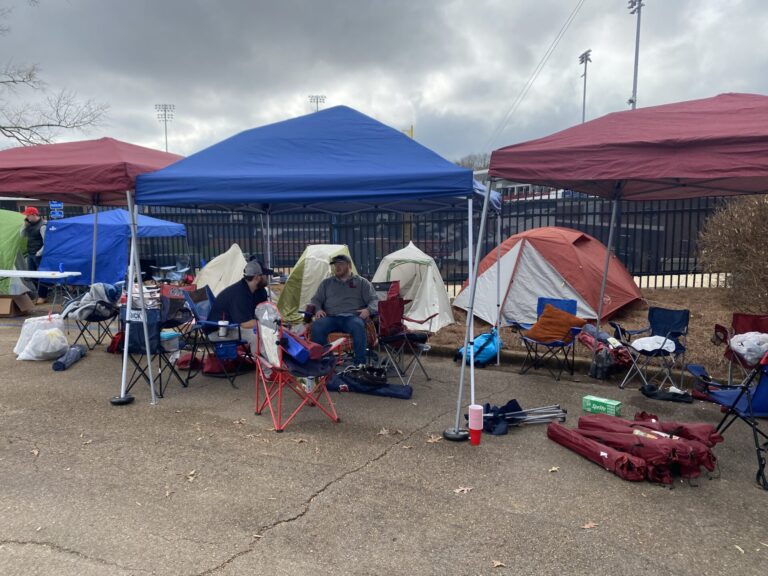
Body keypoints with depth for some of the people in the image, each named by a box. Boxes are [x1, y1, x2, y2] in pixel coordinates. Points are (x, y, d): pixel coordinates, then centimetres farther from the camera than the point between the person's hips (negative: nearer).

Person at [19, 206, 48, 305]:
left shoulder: (42, 225, -15)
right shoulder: (30, 224, 12)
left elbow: (46, 242, -18)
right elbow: (22, 235, 17)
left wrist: (39, 252, -19)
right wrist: (25, 224, 3)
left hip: (39, 255, -9)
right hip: (30, 254, 9)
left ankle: (42, 296, 4)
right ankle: (34, 294, 21)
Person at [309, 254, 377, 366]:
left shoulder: (362, 282, 19)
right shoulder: (326, 283, 26)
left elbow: (373, 300, 12)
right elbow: (315, 300, 25)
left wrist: (368, 310, -12)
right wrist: (317, 309, 0)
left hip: (352, 317, -2)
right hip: (330, 317, 2)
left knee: (358, 325, -38)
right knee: (317, 325, -32)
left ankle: (360, 363, -31)